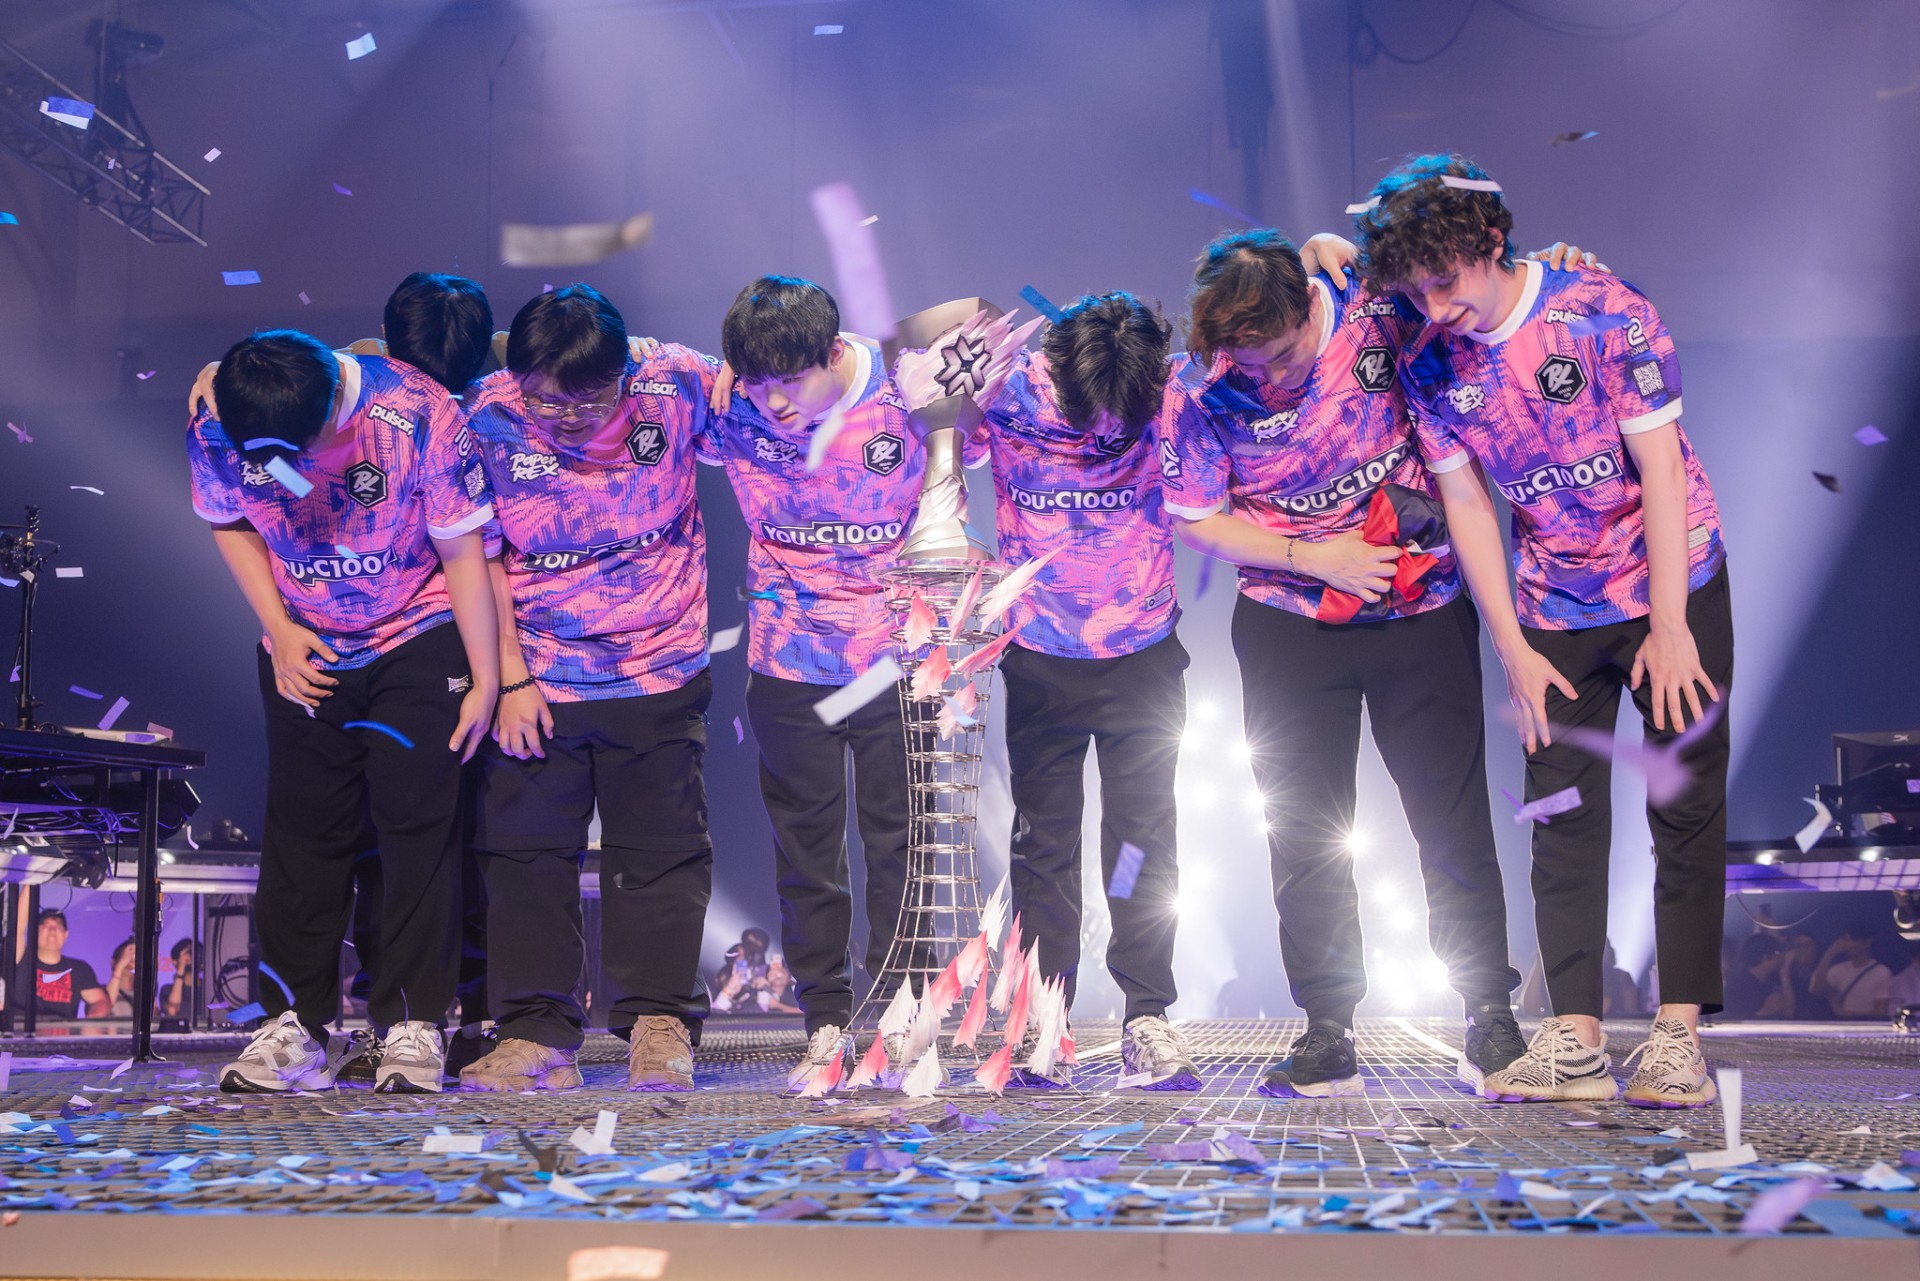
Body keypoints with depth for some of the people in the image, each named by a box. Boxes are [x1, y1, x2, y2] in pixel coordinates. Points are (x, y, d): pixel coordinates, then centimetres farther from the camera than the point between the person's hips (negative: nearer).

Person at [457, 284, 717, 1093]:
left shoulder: (678, 387, -13)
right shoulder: (489, 418, -12)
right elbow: (480, 556, -4)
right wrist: (508, 677, -6)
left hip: (660, 672, 0)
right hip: (535, 677, 0)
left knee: (660, 850, 4)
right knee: (525, 850, 3)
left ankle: (660, 1024, 12)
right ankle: (537, 1032, 10)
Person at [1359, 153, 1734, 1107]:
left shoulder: (1604, 313, -17)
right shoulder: (1428, 366, -6)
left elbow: (1660, 472, -16)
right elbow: (1467, 506, -1)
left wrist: (1668, 628, -17)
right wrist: (1514, 652, -4)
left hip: (1677, 588, -3)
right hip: (1557, 611, 3)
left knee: (1686, 805, -2)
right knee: (1562, 814, 0)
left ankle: (1677, 1031, 3)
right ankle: (1575, 1040, 2)